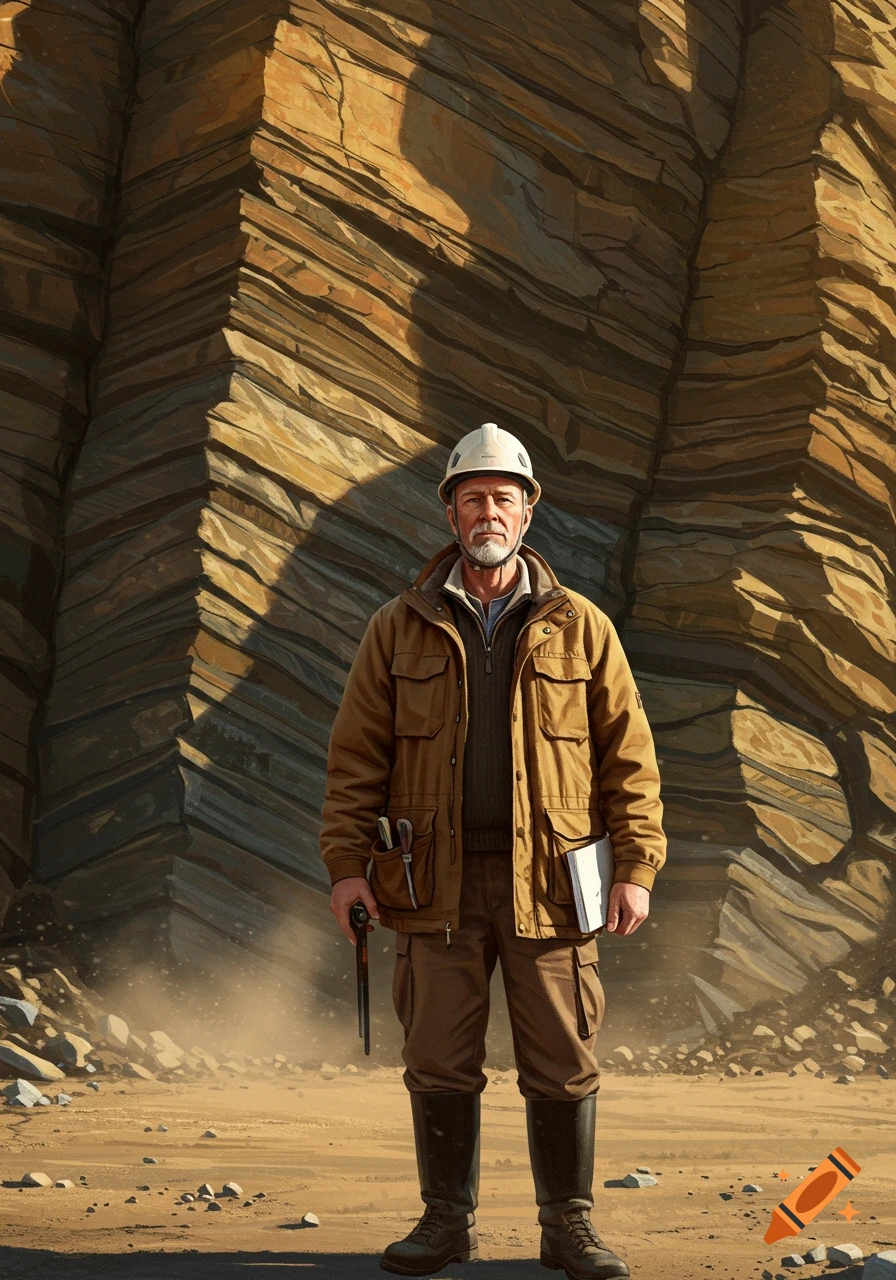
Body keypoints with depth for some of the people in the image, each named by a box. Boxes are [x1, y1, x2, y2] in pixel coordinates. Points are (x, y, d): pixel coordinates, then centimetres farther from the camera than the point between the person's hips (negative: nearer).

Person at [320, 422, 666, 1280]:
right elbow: (357, 754, 6)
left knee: (562, 1066, 3)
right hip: (437, 884, 1)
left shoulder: (579, 629, 7)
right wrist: (348, 862, -3)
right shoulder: (399, 630, 7)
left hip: (547, 882, 0)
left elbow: (628, 754, 6)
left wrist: (636, 865, -2)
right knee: (439, 1063, 5)